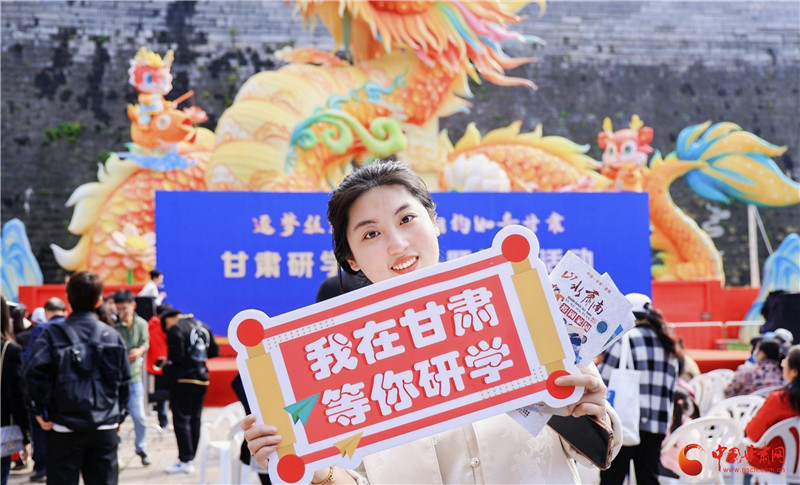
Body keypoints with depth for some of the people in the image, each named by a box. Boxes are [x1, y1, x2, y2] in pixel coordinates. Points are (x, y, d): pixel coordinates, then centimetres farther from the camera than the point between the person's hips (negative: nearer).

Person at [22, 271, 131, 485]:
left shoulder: (53, 334, -4)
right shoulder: (113, 336, 4)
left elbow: (34, 373, -15)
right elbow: (123, 381, 7)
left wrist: (40, 411, -5)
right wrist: (118, 416, 16)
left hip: (65, 429, -2)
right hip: (105, 428, 2)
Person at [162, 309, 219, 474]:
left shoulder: (175, 329, -10)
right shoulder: (203, 327, 11)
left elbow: (176, 356, -18)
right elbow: (214, 351, 12)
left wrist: (167, 364, 1)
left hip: (183, 380, -7)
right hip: (202, 379, 7)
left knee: (181, 420, -3)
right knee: (195, 419, 11)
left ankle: (185, 461, -5)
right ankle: (190, 458, 15)